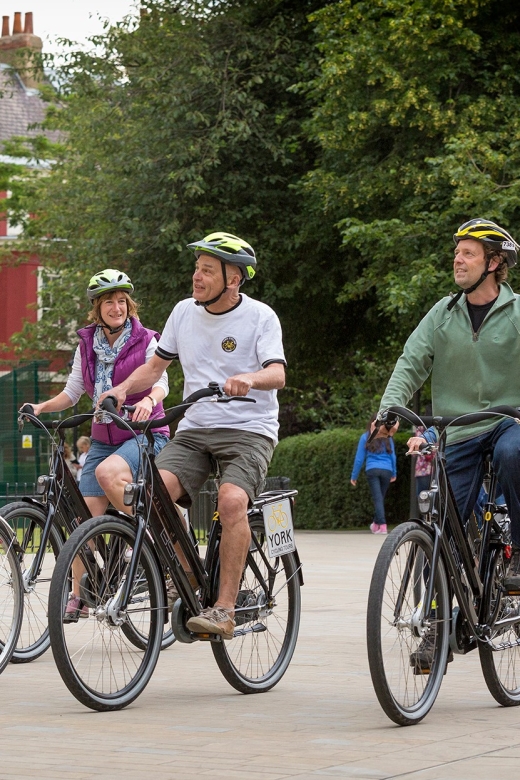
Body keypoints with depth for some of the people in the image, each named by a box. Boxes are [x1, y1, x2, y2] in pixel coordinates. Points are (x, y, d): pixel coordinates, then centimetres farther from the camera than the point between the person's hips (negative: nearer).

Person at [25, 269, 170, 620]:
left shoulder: (146, 342, -5)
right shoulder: (87, 346, 8)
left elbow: (160, 381, -19)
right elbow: (72, 392, 10)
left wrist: (148, 400, -41)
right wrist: (43, 407, -9)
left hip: (144, 434, -5)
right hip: (103, 438, 5)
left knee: (108, 473, -35)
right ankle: (79, 596, 2)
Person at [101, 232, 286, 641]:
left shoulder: (260, 316, -5)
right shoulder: (185, 312, 8)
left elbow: (277, 374, -18)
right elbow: (156, 364, 18)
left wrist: (249, 378, -40)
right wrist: (123, 388, -2)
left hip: (249, 430, -4)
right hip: (195, 429, 5)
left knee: (231, 499, -32)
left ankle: (225, 608, -28)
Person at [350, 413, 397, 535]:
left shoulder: (365, 437, 5)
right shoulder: (388, 438, 9)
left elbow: (359, 458, 6)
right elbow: (393, 457, 12)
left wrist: (354, 476, 12)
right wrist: (394, 473, 25)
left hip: (372, 470, -2)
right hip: (386, 471, 2)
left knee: (378, 498, -6)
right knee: (381, 498, 14)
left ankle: (383, 526, -18)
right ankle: (375, 524, 26)